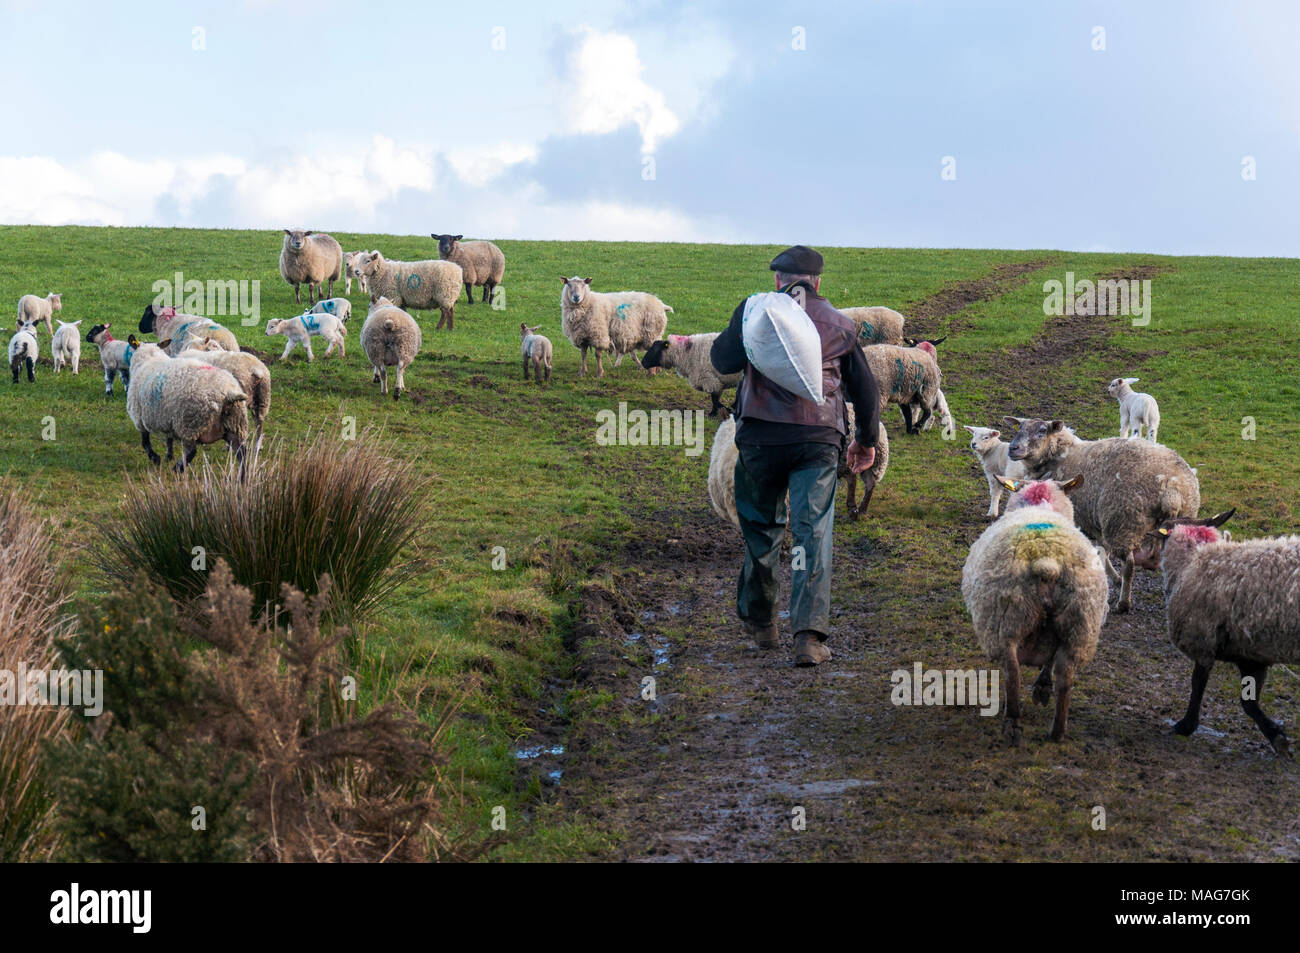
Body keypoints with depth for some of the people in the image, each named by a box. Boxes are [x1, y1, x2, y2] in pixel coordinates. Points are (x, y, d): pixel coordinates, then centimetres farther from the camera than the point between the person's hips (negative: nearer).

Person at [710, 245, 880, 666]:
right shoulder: (840, 324, 15)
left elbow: (723, 360, 0)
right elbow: (865, 387, 21)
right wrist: (866, 439, 36)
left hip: (761, 434, 0)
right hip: (819, 439, 0)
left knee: (762, 526, 16)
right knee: (813, 533, -2)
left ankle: (759, 621, 26)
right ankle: (809, 636, -12)